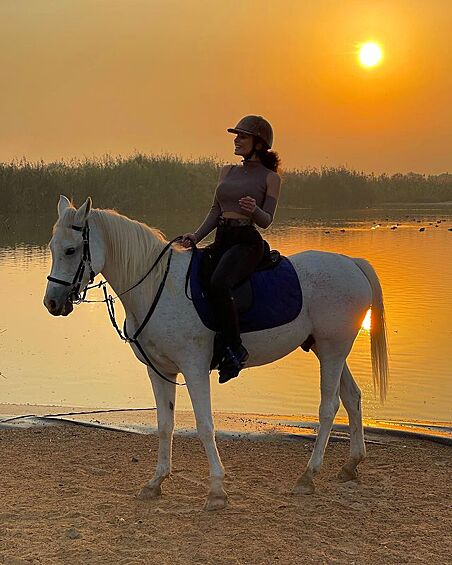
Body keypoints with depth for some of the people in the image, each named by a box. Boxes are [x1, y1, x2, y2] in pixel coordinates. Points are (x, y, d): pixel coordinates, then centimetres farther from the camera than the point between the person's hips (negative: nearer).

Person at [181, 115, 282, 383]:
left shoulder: (270, 177, 3)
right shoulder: (228, 171, 20)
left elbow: (267, 220, -5)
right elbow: (215, 212, 16)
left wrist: (254, 210, -27)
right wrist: (195, 237, 1)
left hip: (248, 242, -7)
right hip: (221, 240, 7)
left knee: (218, 285, -34)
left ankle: (235, 348, -23)